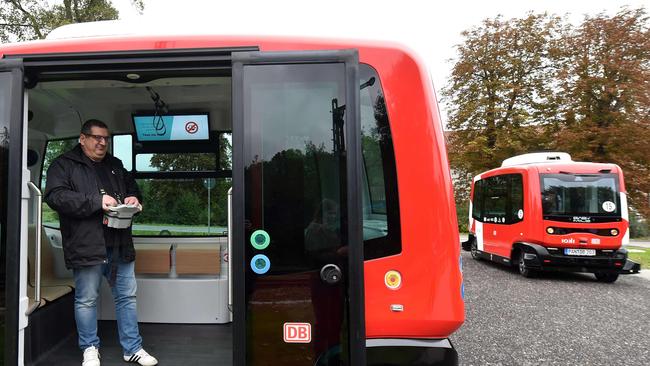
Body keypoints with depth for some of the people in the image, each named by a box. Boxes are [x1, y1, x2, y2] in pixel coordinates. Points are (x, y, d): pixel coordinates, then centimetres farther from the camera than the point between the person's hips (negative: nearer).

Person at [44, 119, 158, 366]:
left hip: (120, 245, 5)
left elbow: (132, 188, 28)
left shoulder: (115, 165, 18)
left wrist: (133, 198, 3)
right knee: (86, 300, 6)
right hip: (86, 245, -5)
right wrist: (97, 201, -20)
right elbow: (55, 196, -12)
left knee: (127, 297, 9)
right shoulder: (64, 165, 2)